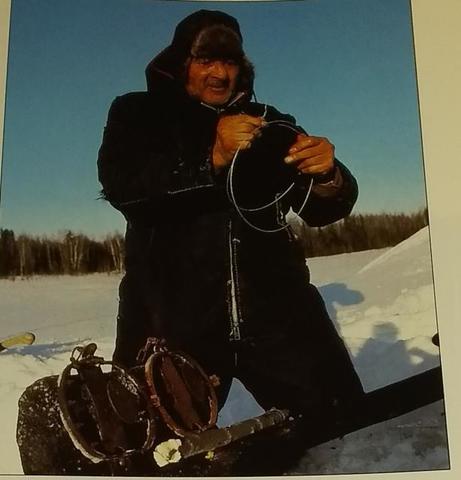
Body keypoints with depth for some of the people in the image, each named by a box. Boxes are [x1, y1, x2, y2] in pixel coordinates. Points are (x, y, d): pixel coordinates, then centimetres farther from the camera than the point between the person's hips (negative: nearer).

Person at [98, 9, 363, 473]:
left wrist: (327, 175, -15)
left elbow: (322, 210, 10)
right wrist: (210, 159, -22)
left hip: (276, 309, 3)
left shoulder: (269, 124, 17)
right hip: (173, 316, -2)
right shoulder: (138, 115, 12)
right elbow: (120, 184, -9)